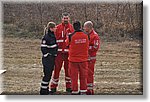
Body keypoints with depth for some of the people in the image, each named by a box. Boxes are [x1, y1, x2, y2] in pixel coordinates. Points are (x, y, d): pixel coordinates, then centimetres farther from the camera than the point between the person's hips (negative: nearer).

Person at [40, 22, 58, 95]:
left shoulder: (53, 36, 11)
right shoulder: (46, 37, -16)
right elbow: (43, 48, -16)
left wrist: (55, 54, 20)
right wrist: (47, 55, -16)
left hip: (53, 58, 8)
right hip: (48, 59, -8)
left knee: (49, 74, 12)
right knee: (47, 74, -6)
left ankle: (46, 88, 21)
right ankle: (43, 90, 1)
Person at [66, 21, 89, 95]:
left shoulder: (71, 36, -14)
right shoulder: (85, 36, -5)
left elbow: (67, 44, 5)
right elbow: (87, 47, 8)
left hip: (73, 59, -2)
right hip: (83, 59, 2)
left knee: (74, 76, 6)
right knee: (83, 76, 12)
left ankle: (75, 91, 10)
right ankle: (83, 91, 16)